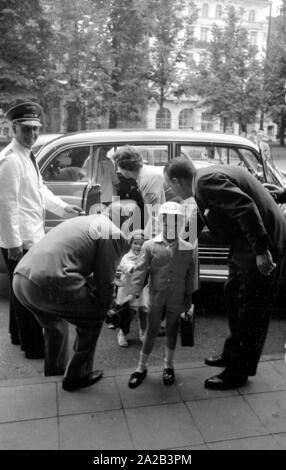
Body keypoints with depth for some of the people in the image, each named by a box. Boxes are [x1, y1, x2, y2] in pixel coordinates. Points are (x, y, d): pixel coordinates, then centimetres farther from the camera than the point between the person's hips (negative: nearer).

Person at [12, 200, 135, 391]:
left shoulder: (86, 220, 25)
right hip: (47, 286, -9)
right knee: (93, 318, 15)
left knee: (55, 324, 33)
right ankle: (76, 376, 26)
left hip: (20, 277, 9)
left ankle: (54, 371, 52)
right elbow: (105, 280, 0)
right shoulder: (114, 235, -1)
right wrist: (105, 307, 17)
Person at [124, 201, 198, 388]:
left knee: (172, 331, 14)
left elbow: (191, 275, 2)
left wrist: (189, 297, 3)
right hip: (156, 297, -1)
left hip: (177, 299, 1)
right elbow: (141, 270, -10)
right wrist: (133, 293, -17)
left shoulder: (189, 249, -4)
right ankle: (141, 367, 24)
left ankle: (169, 366, 33)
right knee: (151, 331, 8)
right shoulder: (150, 246, -7)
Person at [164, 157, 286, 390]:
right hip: (246, 242, 10)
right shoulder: (207, 178, 11)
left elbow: (245, 207, -30)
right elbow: (202, 217, 23)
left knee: (252, 309, 1)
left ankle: (238, 372, 16)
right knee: (233, 295, 20)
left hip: (263, 243, -10)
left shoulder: (206, 181, -21)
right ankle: (232, 354, 37)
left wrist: (261, 250, -30)